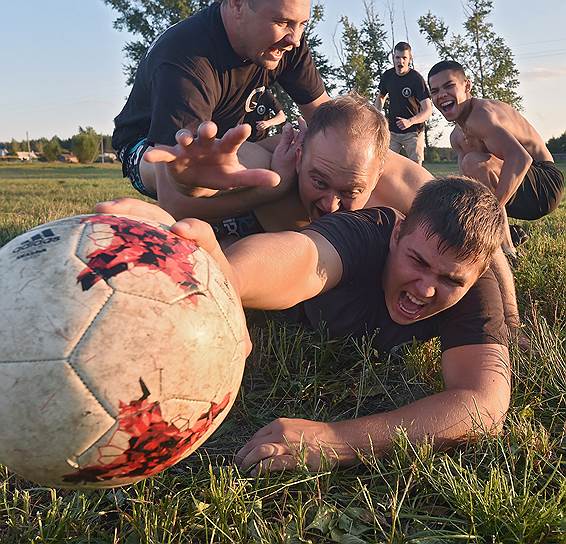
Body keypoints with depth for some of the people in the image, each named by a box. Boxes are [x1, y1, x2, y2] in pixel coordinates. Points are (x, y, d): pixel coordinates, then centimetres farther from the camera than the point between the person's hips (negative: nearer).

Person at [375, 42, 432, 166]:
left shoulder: (416, 79, -15)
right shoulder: (387, 76, 0)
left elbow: (428, 110, -20)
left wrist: (410, 121, -37)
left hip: (413, 132, -4)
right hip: (392, 130, 4)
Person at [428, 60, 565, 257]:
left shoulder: (481, 114, -21)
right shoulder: (456, 137, 10)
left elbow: (520, 159, -37)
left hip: (545, 184, -10)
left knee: (473, 162, -33)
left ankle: (506, 249, -24)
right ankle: (509, 232, 21)